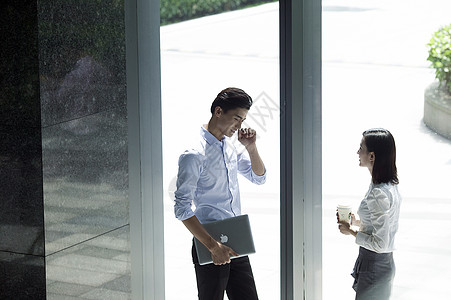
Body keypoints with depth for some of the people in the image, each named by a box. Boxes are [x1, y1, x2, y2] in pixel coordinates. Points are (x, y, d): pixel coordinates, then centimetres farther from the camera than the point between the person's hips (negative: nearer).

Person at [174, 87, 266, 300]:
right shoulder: (195, 153, -16)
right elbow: (182, 208, -20)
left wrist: (251, 148, 4)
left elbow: (259, 178, 23)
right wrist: (213, 246, -24)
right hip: (208, 246, -8)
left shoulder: (230, 146, 11)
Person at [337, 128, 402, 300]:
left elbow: (380, 243, -24)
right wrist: (357, 222, 7)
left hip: (374, 265, -10)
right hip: (385, 262, 10)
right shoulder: (390, 186, 5)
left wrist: (351, 232, -12)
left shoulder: (379, 194, -25)